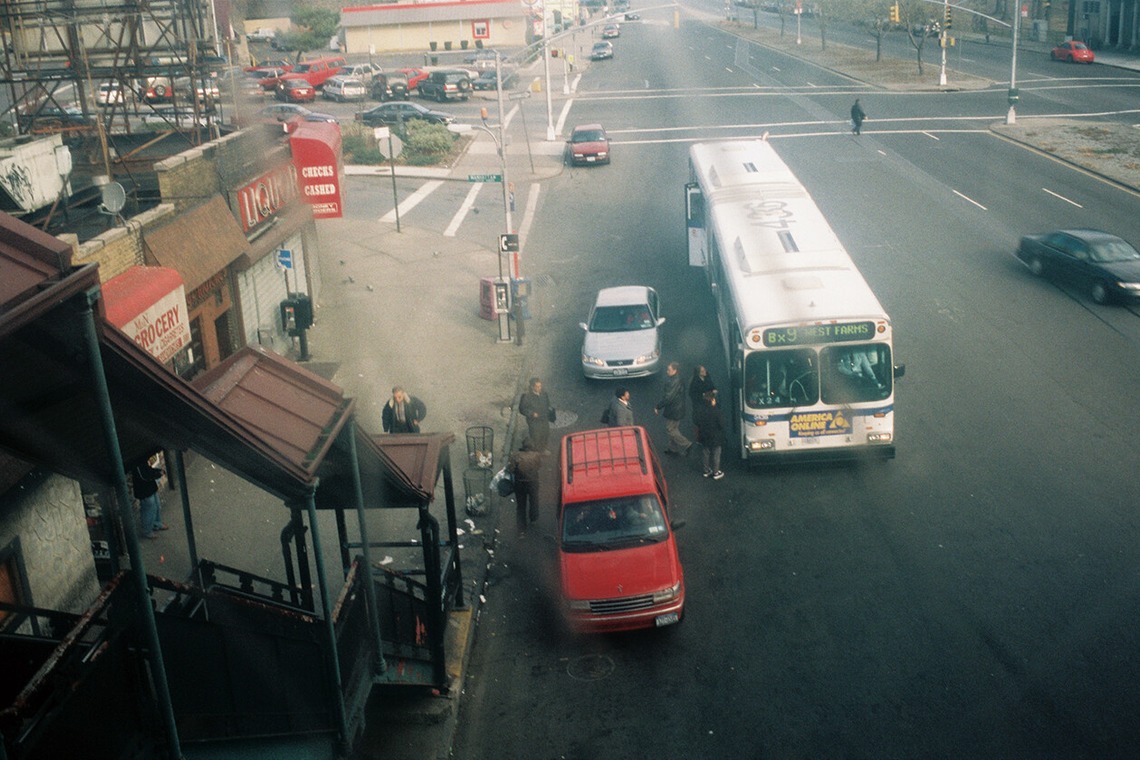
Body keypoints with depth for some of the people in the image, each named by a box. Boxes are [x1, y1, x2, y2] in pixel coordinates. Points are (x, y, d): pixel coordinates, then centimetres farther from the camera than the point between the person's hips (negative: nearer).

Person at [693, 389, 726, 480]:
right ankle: (716, 472, 24)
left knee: (706, 454, 22)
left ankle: (707, 471, 34)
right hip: (715, 437, -5)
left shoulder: (698, 410, -11)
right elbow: (721, 424, -19)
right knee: (716, 455, 13)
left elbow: (697, 423, 0)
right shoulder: (715, 411, -27)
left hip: (704, 436, 5)